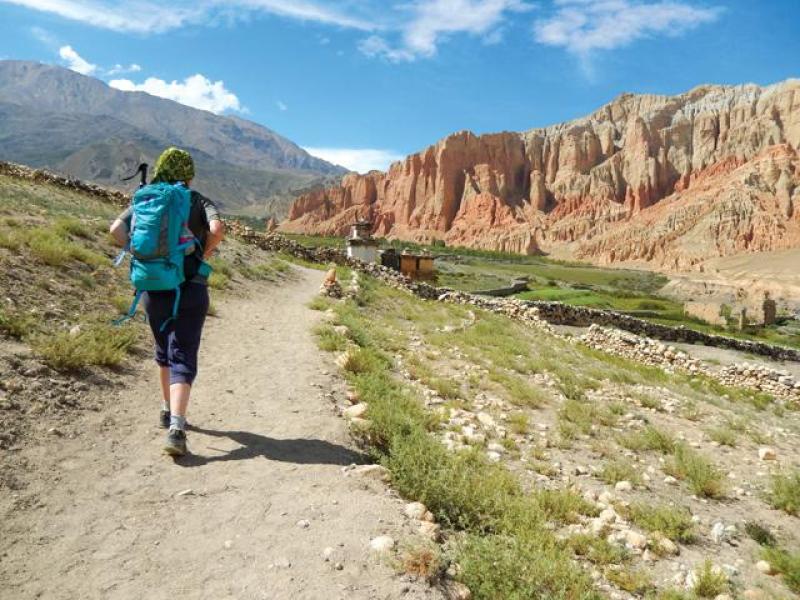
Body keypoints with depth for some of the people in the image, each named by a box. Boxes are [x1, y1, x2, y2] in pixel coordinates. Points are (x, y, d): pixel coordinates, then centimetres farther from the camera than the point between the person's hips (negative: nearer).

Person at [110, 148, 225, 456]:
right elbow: (217, 229, -19)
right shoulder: (199, 201, 1)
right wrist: (202, 256, -4)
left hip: (153, 289, 3)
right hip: (190, 290, -3)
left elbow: (116, 228, -7)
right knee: (183, 359, -3)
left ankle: (168, 411, 36)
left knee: (164, 352, 23)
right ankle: (176, 428, -18)